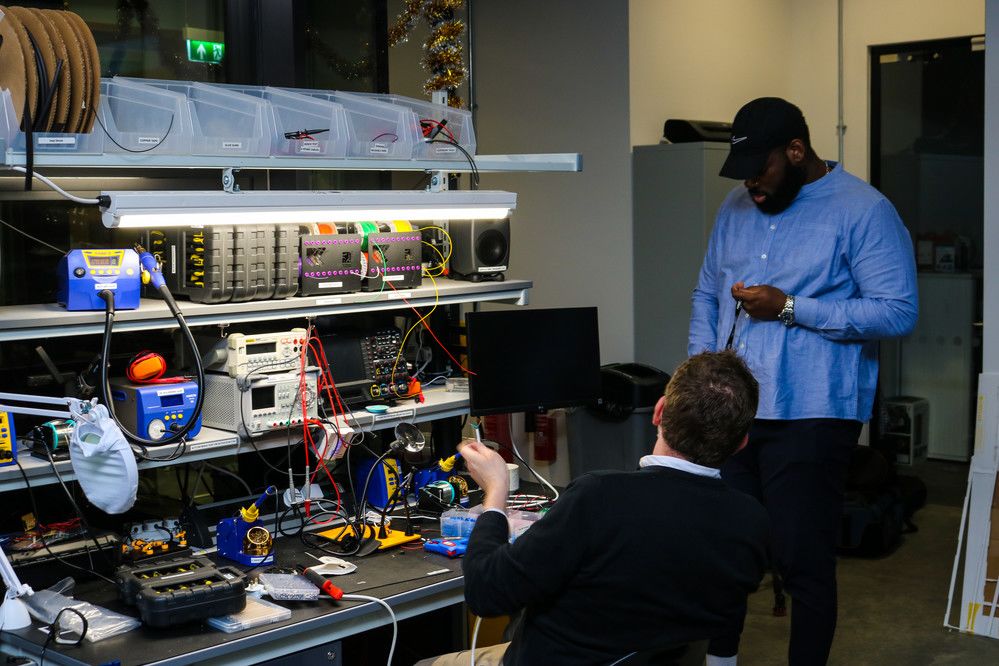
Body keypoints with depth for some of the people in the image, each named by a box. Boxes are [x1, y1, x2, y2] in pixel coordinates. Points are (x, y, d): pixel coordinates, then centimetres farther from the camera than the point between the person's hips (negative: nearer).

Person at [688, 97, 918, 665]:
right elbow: (707, 296, 20)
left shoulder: (864, 211, -8)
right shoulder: (737, 207, 12)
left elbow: (898, 312, -15)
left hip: (808, 418, -6)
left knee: (803, 560, 0)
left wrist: (789, 308, -18)